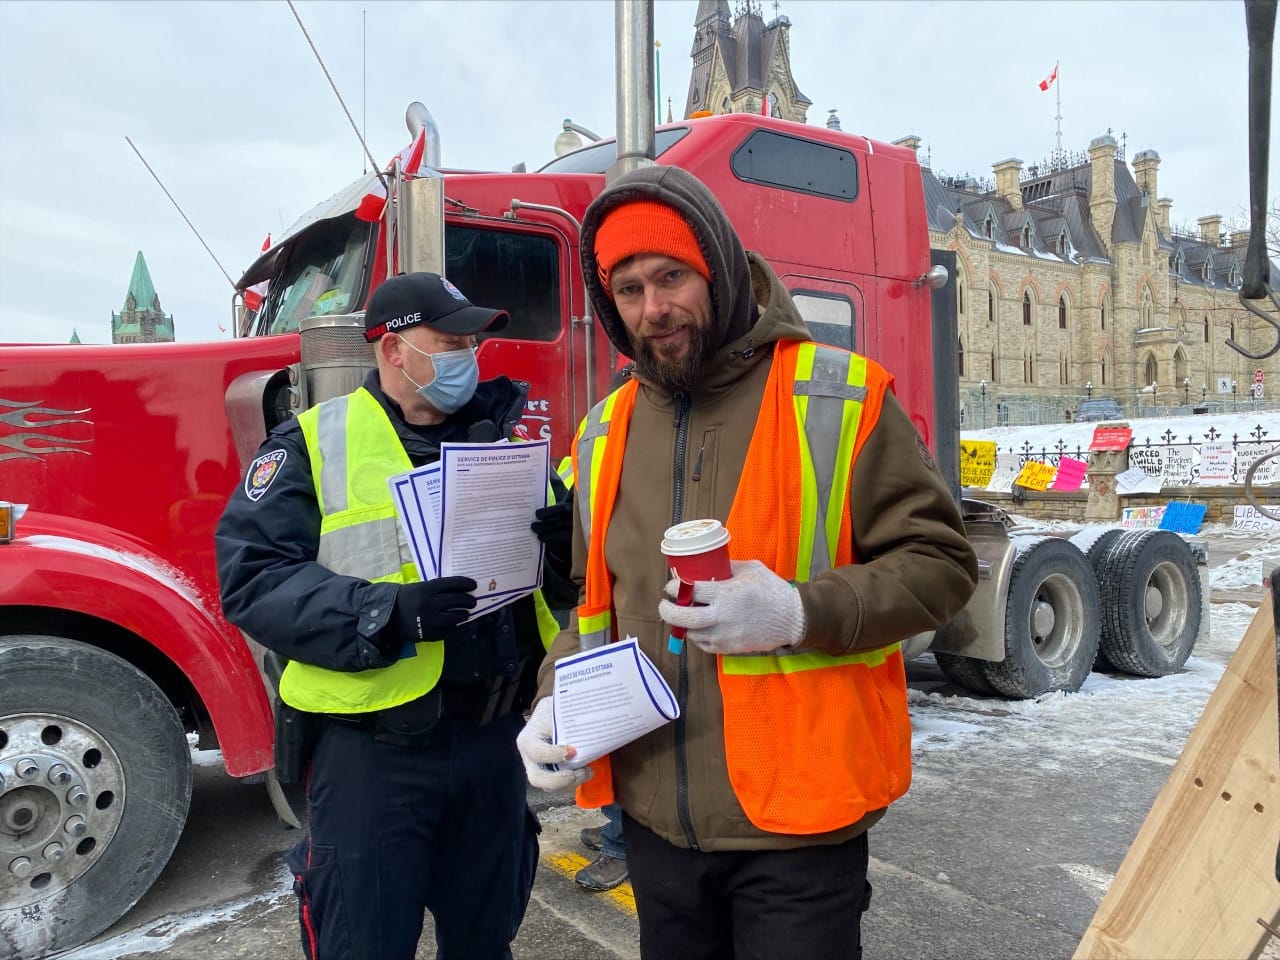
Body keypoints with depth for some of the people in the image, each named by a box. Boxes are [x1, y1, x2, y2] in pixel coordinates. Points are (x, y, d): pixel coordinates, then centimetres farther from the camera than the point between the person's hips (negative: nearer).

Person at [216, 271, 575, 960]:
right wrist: (384, 614, -26)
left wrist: (566, 540, -13)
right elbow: (252, 577, -13)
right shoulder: (316, 443, -5)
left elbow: (557, 573, 11)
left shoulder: (502, 437, 9)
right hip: (372, 741, -4)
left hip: (492, 733, 5)